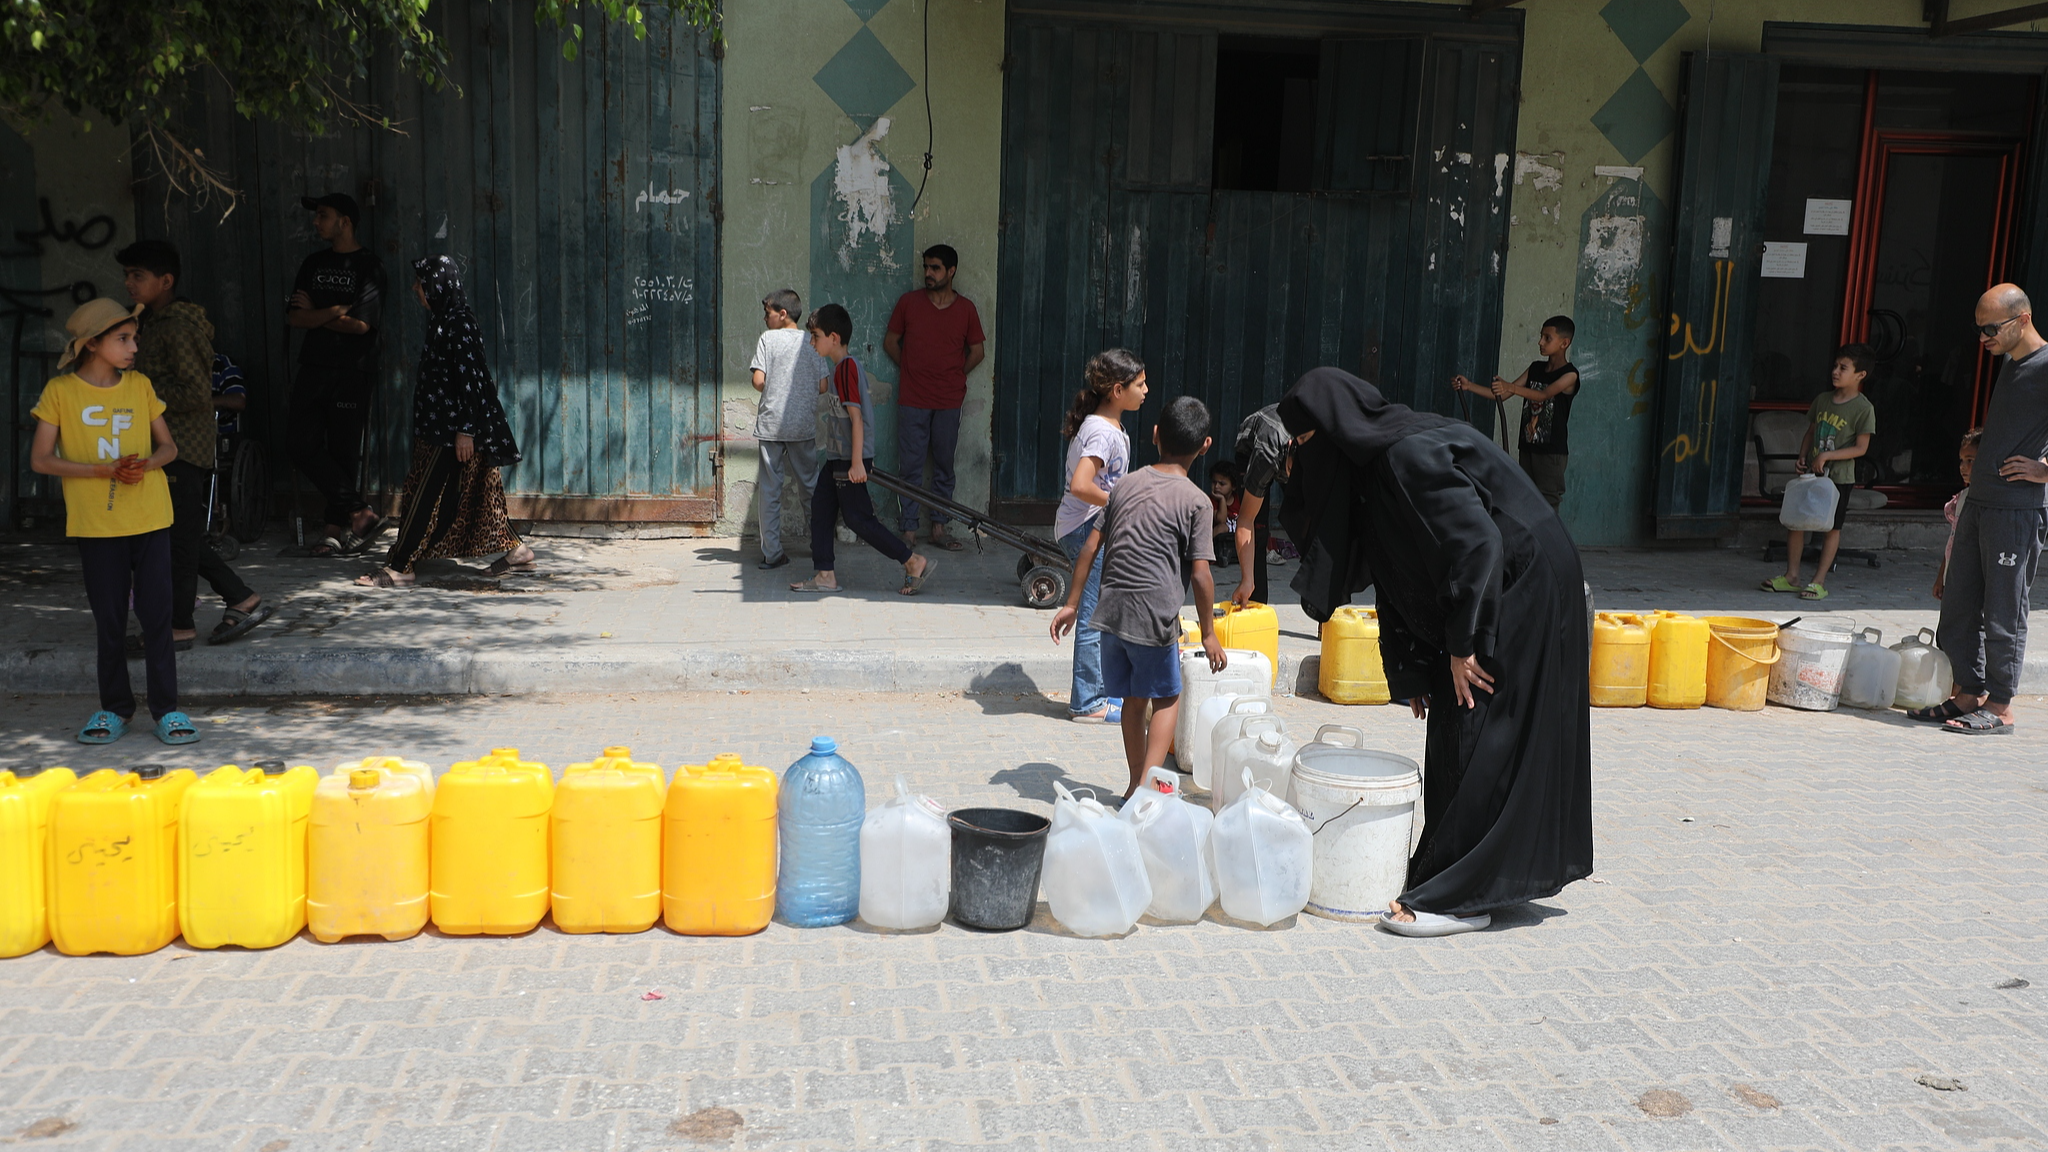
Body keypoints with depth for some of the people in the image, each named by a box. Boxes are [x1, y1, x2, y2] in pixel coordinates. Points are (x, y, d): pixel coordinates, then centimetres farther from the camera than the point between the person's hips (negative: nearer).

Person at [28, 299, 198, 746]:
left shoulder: (140, 386, 4)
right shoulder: (60, 391, -3)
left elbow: (168, 446, 10)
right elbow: (40, 459, -5)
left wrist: (148, 464, -13)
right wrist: (104, 470, -17)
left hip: (150, 519, 1)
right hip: (95, 523, -1)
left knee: (157, 614, 1)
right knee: (109, 619, 7)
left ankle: (166, 708, 8)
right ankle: (114, 707, 21)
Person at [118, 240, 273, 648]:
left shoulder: (178, 327, -16)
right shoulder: (153, 322, 15)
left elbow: (196, 393, -21)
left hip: (182, 445, -10)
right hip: (169, 444, 10)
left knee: (178, 537, -2)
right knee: (183, 536, 13)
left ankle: (178, 626, 7)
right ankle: (243, 600, 18)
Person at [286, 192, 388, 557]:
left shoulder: (367, 266, -4)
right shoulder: (314, 263, 15)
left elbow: (361, 324, -14)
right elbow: (293, 316, 6)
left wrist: (314, 314, -1)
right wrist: (334, 312, -10)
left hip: (352, 372, -6)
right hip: (314, 369, 6)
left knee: (343, 452, -3)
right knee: (301, 442, -6)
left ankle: (338, 530, 5)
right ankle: (360, 513, -2)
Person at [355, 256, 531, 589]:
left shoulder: (459, 324, -16)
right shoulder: (444, 320, 14)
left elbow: (469, 379, -20)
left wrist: (466, 430, -21)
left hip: (454, 429, -10)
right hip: (442, 427, 10)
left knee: (427, 497, -6)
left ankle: (398, 568, -2)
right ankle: (515, 551, 19)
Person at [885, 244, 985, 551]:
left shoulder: (965, 308, 4)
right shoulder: (909, 302, 3)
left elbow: (977, 351, 12)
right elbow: (890, 342, 11)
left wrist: (953, 376, 7)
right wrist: (912, 369, 6)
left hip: (949, 402, 1)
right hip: (912, 399, -1)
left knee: (944, 466, 7)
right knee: (911, 466, 0)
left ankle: (939, 528, 15)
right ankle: (909, 529, 5)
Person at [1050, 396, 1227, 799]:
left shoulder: (1126, 484, 9)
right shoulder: (1195, 501, -6)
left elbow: (1090, 547, 9)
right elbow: (1200, 574, -8)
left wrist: (1071, 604, 15)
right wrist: (1208, 633, 1)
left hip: (1111, 610, 5)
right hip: (1154, 615, -5)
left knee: (1134, 698, 19)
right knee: (1166, 698, 13)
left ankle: (1136, 784, 29)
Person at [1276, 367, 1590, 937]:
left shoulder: (1410, 453, -21)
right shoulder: (1375, 462, 9)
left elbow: (1477, 542, -27)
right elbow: (1397, 578, 12)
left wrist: (1463, 644, -21)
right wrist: (1412, 671, 11)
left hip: (1522, 596, -10)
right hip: (1502, 597, 10)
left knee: (1478, 745, -6)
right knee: (1452, 741, 13)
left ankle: (1463, 896, 1)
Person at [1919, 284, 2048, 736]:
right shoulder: (2008, 365, 15)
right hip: (1979, 503, 9)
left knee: (2003, 614, -1)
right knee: (1959, 605, 11)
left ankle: (2000, 707, 8)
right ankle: (1969, 694, 21)